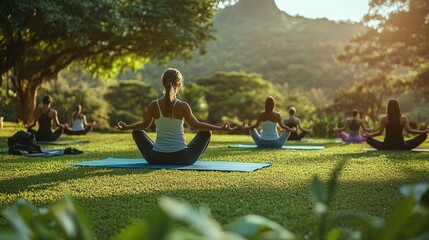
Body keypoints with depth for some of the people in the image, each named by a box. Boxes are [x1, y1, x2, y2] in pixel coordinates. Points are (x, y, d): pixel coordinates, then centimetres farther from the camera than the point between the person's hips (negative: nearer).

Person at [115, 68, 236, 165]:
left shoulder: (153, 105, -6)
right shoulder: (183, 106, -12)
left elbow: (144, 125, 8)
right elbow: (196, 125, -4)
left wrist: (126, 127, 26)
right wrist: (220, 128, 4)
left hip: (156, 158, 2)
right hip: (182, 159, -2)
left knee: (137, 132, 28)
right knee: (206, 132, 20)